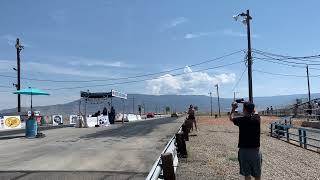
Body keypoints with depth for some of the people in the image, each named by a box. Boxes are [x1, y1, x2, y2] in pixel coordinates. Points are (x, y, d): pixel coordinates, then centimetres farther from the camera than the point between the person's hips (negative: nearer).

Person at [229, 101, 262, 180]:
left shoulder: (241, 120, -13)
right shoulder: (257, 118, -7)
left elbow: (231, 118, 7)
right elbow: (253, 112, 18)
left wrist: (233, 109, 19)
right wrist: (248, 105, 19)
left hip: (244, 150, -2)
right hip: (255, 150, 2)